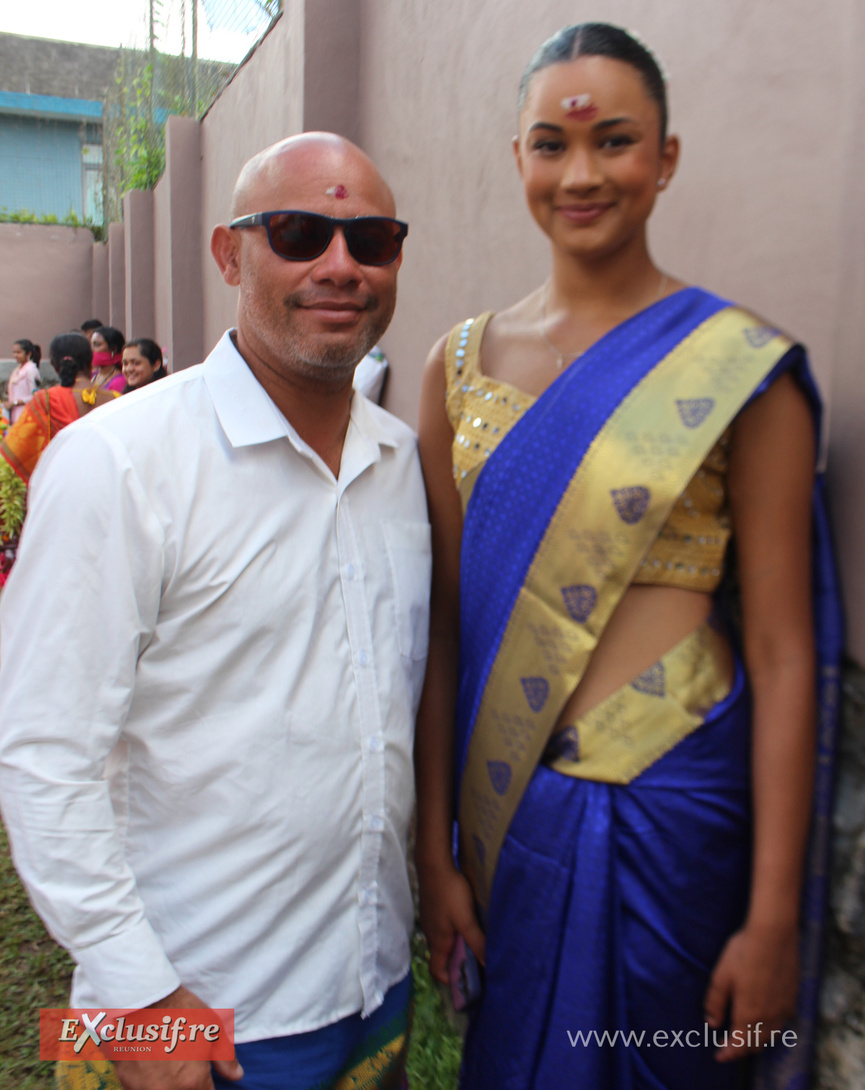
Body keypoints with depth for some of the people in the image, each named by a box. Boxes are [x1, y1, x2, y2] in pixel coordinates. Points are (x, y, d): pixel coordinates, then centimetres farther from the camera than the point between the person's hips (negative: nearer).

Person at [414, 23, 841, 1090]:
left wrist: (773, 920, -9)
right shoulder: (463, 361, 0)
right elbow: (446, 621, 1)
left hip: (671, 799, -3)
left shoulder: (741, 366, -10)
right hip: (503, 789, 3)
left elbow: (783, 657, -9)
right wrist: (433, 848, 2)